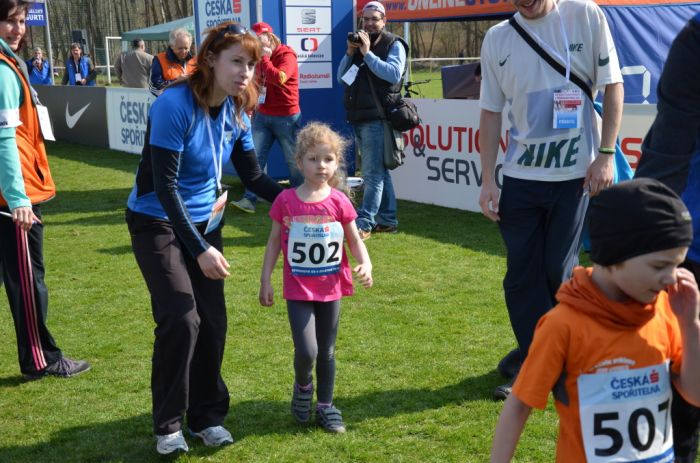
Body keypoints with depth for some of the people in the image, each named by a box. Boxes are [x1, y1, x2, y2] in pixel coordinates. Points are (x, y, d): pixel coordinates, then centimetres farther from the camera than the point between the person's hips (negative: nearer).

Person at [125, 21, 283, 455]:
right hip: (158, 222, -6)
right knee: (181, 318, -15)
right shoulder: (175, 104, -23)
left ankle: (206, 415, 20)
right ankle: (168, 424, 3)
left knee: (213, 321, 2)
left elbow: (254, 176, 6)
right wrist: (200, 249, -25)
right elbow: (165, 186, -23)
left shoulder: (236, 111, -4)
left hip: (205, 222, 6)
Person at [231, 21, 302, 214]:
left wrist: (264, 58, -19)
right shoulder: (260, 57, 11)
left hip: (286, 117, -6)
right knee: (255, 158, -2)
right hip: (262, 116, 6)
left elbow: (279, 78, -30)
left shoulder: (286, 55, -12)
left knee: (293, 160, 6)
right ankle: (249, 199, -2)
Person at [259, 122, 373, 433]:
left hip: (330, 288, 2)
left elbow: (354, 239, 4)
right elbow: (275, 241, 2)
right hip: (298, 290, -2)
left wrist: (365, 264, -14)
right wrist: (265, 280, 1)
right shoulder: (286, 200, -7)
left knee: (327, 352, 13)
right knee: (306, 352, -11)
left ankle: (325, 406, 31)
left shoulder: (339, 201, -5)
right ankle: (302, 386, 22)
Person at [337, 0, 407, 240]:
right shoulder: (358, 43, 17)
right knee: (379, 172, 13)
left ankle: (363, 223, -10)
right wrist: (350, 53, -2)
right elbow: (341, 77, 12)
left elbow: (394, 74, -18)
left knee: (372, 174, -9)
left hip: (377, 119, -7)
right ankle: (387, 220, 20)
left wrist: (367, 53, -17)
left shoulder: (394, 45, -2)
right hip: (358, 119, 8)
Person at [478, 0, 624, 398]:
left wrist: (606, 154, -8)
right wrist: (488, 179, 3)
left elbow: (613, 86, -1)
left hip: (576, 173, -2)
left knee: (559, 273, 4)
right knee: (522, 274, 5)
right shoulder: (497, 39, 4)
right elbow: (491, 112, 7)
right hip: (520, 176, 3)